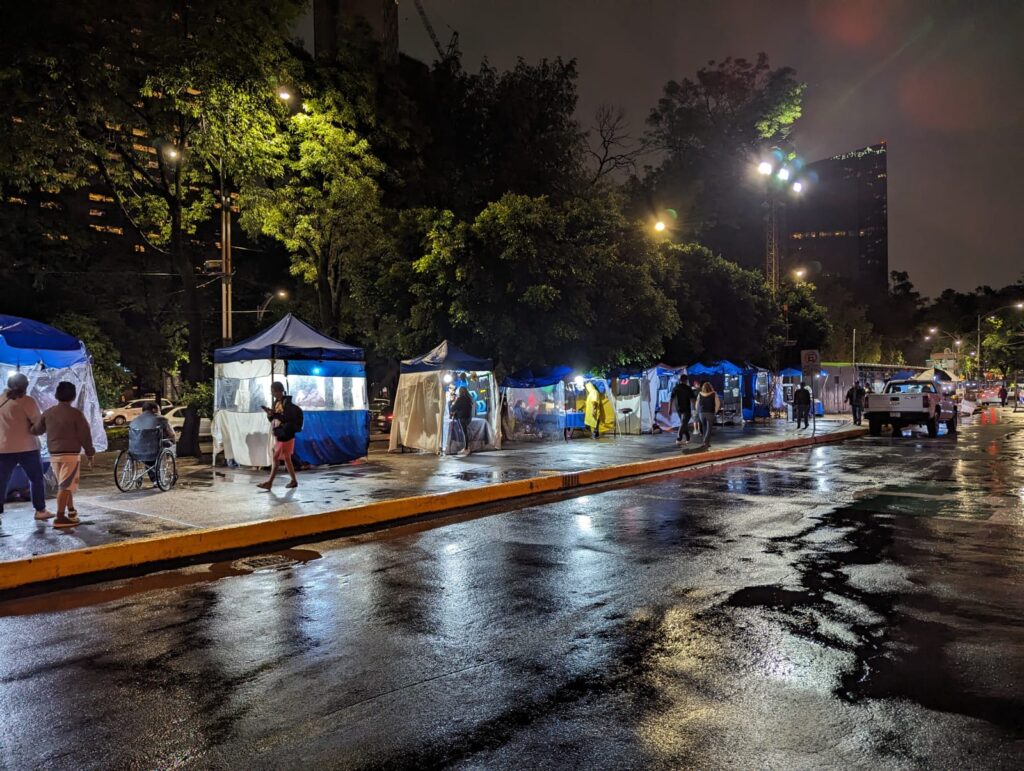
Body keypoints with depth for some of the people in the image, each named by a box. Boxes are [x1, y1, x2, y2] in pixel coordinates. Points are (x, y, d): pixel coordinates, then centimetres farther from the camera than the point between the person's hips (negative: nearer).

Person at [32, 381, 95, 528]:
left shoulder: (48, 413, 6)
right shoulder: (76, 413, -10)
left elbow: (37, 430, 18)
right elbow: (85, 435, -9)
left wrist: (30, 429, 41)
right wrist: (90, 453, 0)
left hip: (54, 454, 6)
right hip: (71, 454, -6)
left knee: (64, 485, 19)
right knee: (65, 486, -6)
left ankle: (71, 511, 31)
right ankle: (60, 518, -10)